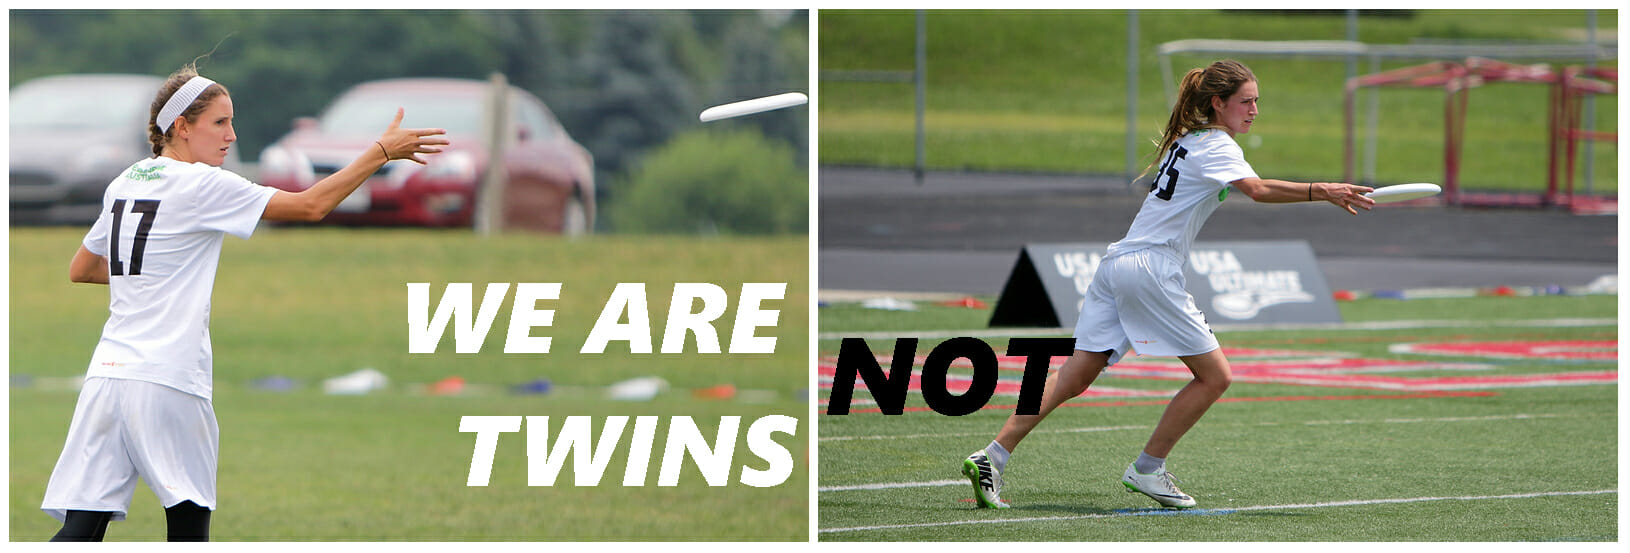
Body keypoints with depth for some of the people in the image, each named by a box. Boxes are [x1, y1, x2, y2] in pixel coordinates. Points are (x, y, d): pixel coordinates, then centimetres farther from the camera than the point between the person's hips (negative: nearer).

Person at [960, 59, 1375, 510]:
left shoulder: (1185, 140, 20)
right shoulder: (1216, 144, -7)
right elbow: (1257, 190, -26)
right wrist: (1322, 192, -32)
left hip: (1116, 265, 9)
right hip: (1150, 268, -9)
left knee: (1075, 377, 4)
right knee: (1214, 375, 0)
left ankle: (992, 458, -5)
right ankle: (1147, 469, 4)